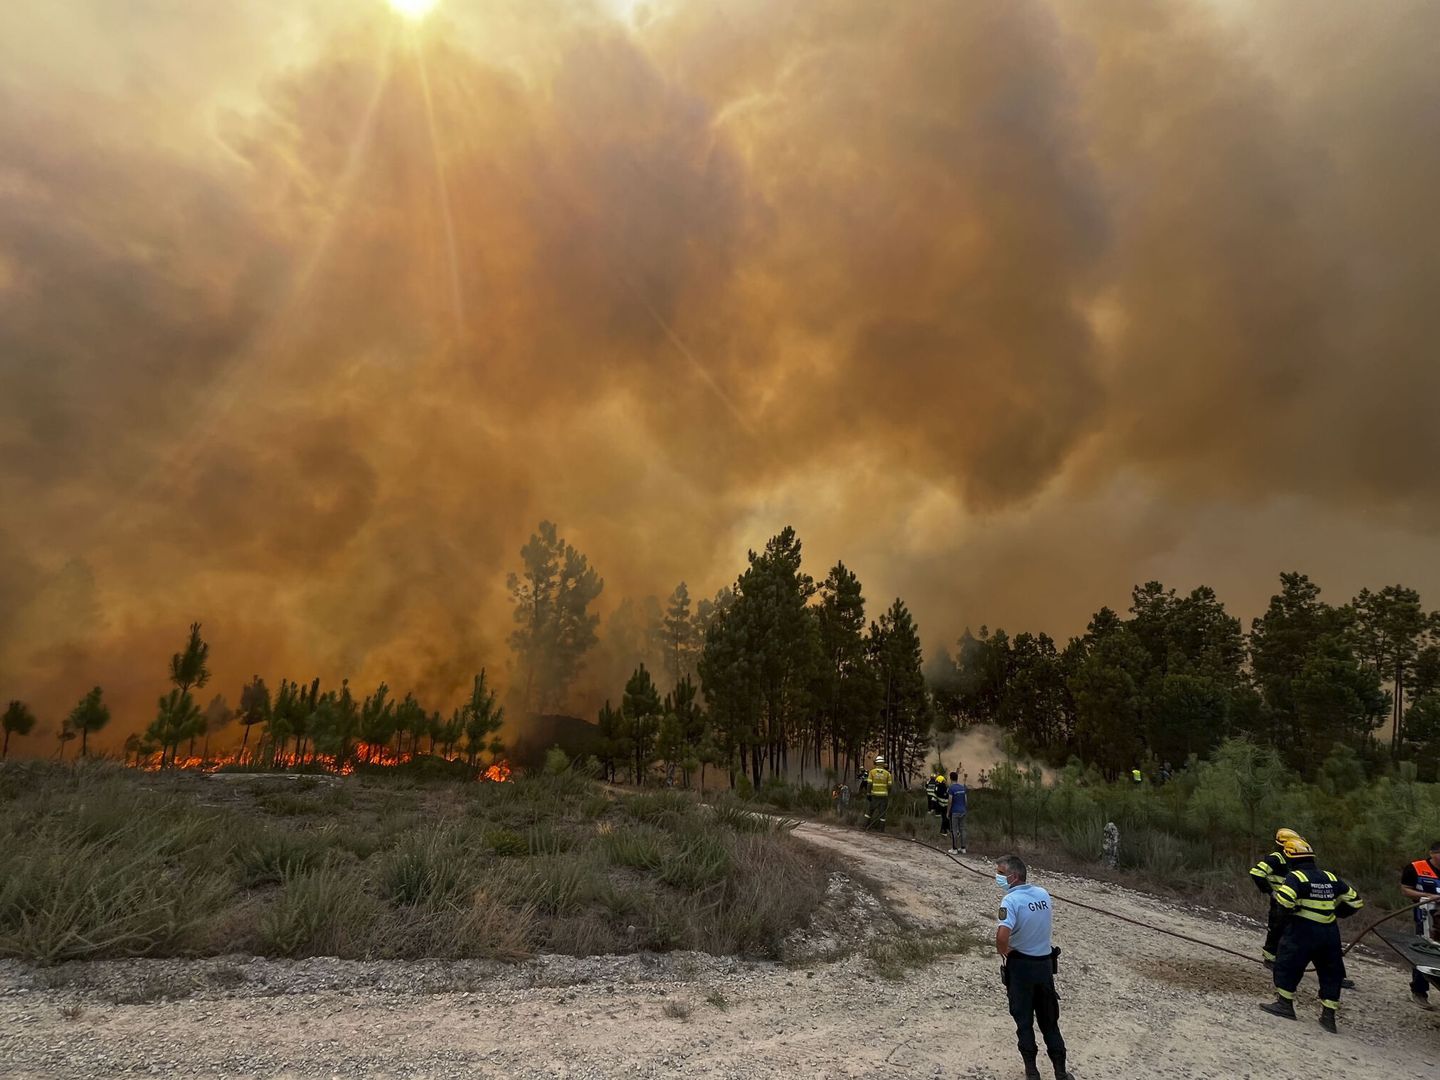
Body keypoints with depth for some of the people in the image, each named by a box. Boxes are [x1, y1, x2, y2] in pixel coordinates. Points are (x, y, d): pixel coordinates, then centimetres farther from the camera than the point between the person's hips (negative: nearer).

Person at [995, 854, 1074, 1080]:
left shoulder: (1011, 900, -24)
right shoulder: (1043, 894, -3)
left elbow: (1002, 936, -36)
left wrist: (1004, 953, -15)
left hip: (1021, 965, -5)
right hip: (1045, 962, 5)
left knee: (1024, 1019, 12)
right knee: (1049, 1019, 19)